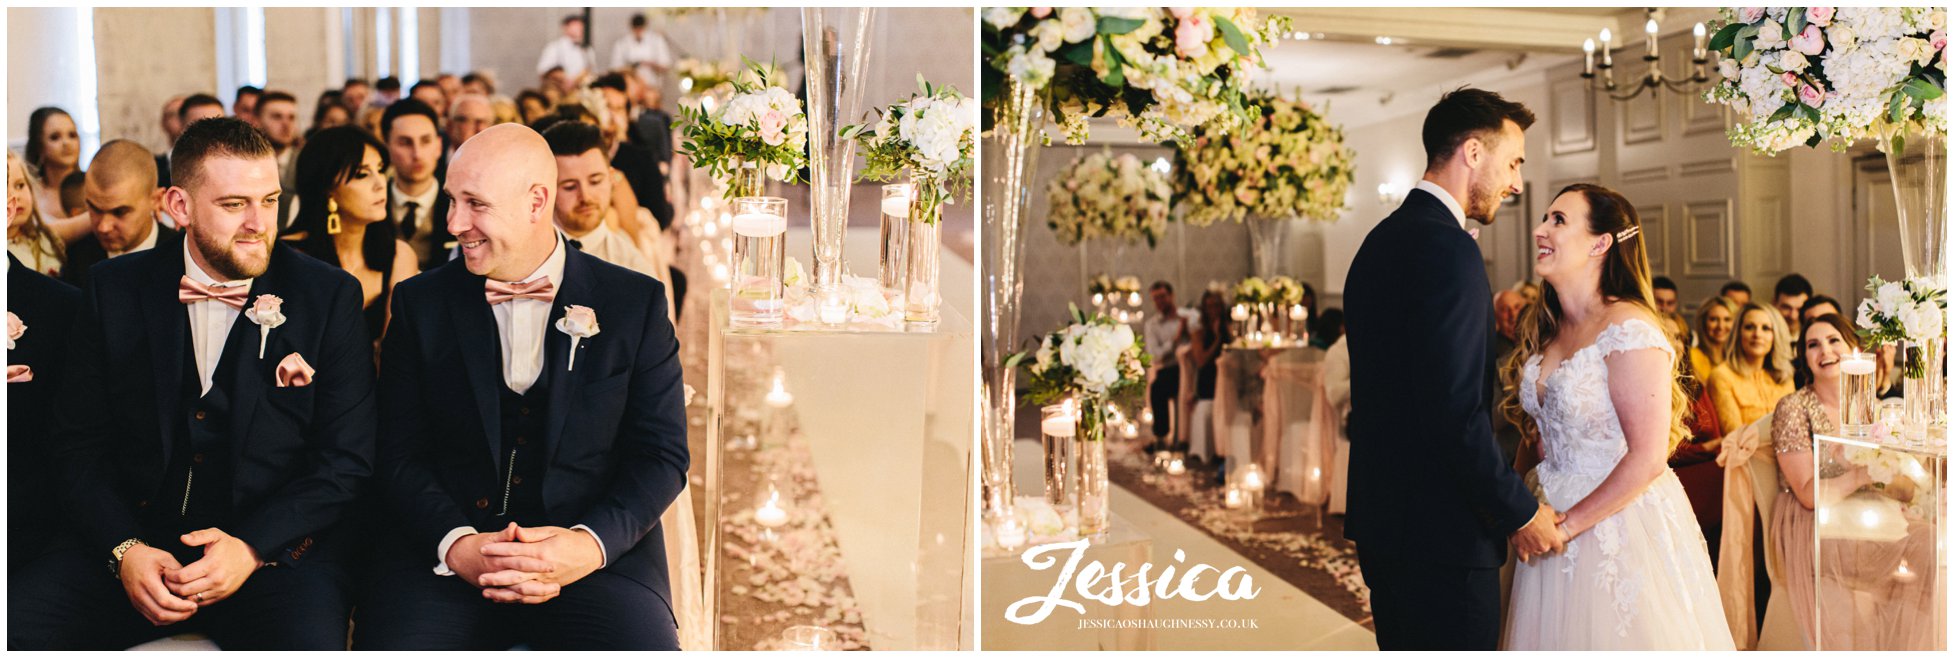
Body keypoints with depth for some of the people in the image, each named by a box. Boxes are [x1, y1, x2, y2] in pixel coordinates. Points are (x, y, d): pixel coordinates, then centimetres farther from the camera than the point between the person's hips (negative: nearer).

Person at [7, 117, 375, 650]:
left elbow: (347, 460, -2)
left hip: (277, 545, -3)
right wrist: (124, 548, -11)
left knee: (309, 642, -33)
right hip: (135, 539, 3)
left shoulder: (329, 296, 0)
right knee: (12, 619, -21)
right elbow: (78, 445, 7)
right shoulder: (115, 290, 6)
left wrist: (253, 546, -15)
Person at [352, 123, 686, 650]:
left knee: (646, 647, -27)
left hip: (596, 556, -1)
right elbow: (400, 455, 5)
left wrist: (590, 543, -15)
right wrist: (458, 545, -14)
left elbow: (663, 455, 2)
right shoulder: (422, 302, 9)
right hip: (444, 554, 1)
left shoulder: (635, 303, 4)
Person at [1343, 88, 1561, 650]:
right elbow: (1455, 411, -23)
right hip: (1440, 534, -10)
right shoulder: (1448, 250, -17)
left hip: (1382, 516, 10)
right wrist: (1519, 512, -12)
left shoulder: (1383, 240, 14)